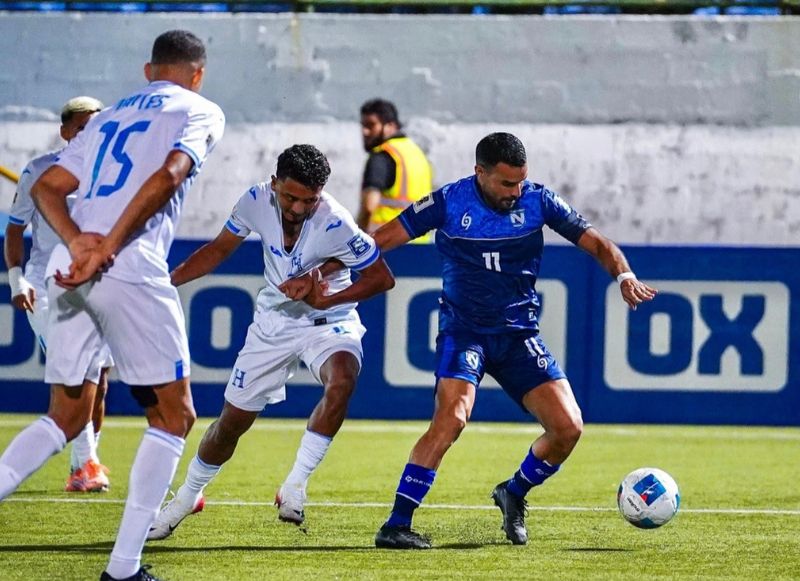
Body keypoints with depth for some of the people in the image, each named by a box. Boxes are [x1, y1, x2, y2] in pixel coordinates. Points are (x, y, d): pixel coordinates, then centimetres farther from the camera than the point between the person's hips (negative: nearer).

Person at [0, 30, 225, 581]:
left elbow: (46, 187, 15)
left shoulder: (110, 116, 27)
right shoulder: (201, 112, 8)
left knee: (66, 418, 18)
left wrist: (78, 242, -3)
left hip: (69, 270, 6)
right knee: (174, 416, 5)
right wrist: (107, 249, -16)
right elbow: (168, 176, -12)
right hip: (131, 271, -6)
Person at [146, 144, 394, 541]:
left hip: (327, 321, -3)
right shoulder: (256, 201, -17)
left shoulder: (334, 225, -29)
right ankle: (187, 496, 34)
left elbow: (381, 278, -18)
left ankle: (295, 485, -24)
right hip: (272, 323, 4)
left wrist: (323, 300, -29)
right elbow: (220, 248, 3)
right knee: (232, 421, 8)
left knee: (341, 381, -36)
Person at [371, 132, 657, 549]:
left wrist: (624, 274, -22)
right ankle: (395, 526, -24)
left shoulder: (537, 201, -3)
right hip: (463, 330, -3)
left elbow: (595, 243, -1)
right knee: (452, 417, -28)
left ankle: (514, 495, 21)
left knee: (568, 427, -8)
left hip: (519, 334, 3)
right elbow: (381, 241, -5)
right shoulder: (449, 202, -8)